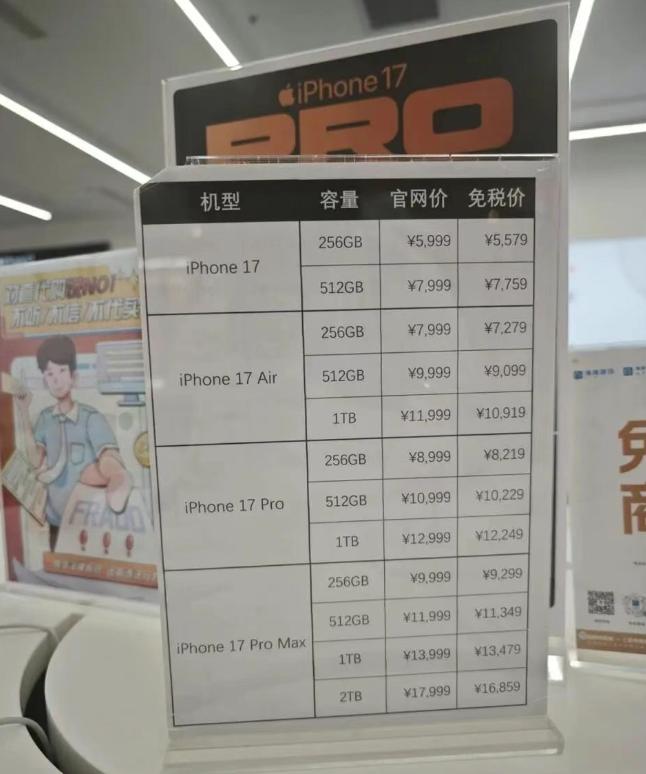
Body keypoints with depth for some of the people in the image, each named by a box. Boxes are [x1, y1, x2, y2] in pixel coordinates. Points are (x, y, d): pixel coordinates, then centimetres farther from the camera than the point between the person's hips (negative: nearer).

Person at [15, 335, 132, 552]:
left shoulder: (91, 417, -17)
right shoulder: (45, 417, -2)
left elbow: (109, 461, -25)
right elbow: (36, 461, -10)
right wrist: (25, 416, -13)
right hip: (56, 517, 4)